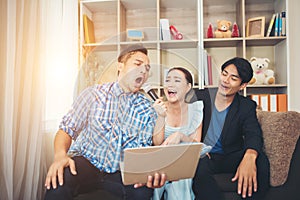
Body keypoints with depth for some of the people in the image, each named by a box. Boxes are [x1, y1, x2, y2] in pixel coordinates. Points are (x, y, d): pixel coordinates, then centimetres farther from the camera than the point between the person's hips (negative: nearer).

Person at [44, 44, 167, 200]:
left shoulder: (148, 110, 3)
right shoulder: (94, 94, -1)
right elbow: (66, 130, 0)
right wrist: (60, 155, -21)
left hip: (120, 171, 2)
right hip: (85, 162, -1)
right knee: (59, 179, -33)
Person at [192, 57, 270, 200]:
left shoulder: (247, 106, 2)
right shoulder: (200, 97, 1)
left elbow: (254, 134, -15)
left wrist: (250, 156, -40)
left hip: (230, 157, 2)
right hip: (201, 157, -1)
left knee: (261, 160, -27)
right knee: (199, 168, -36)